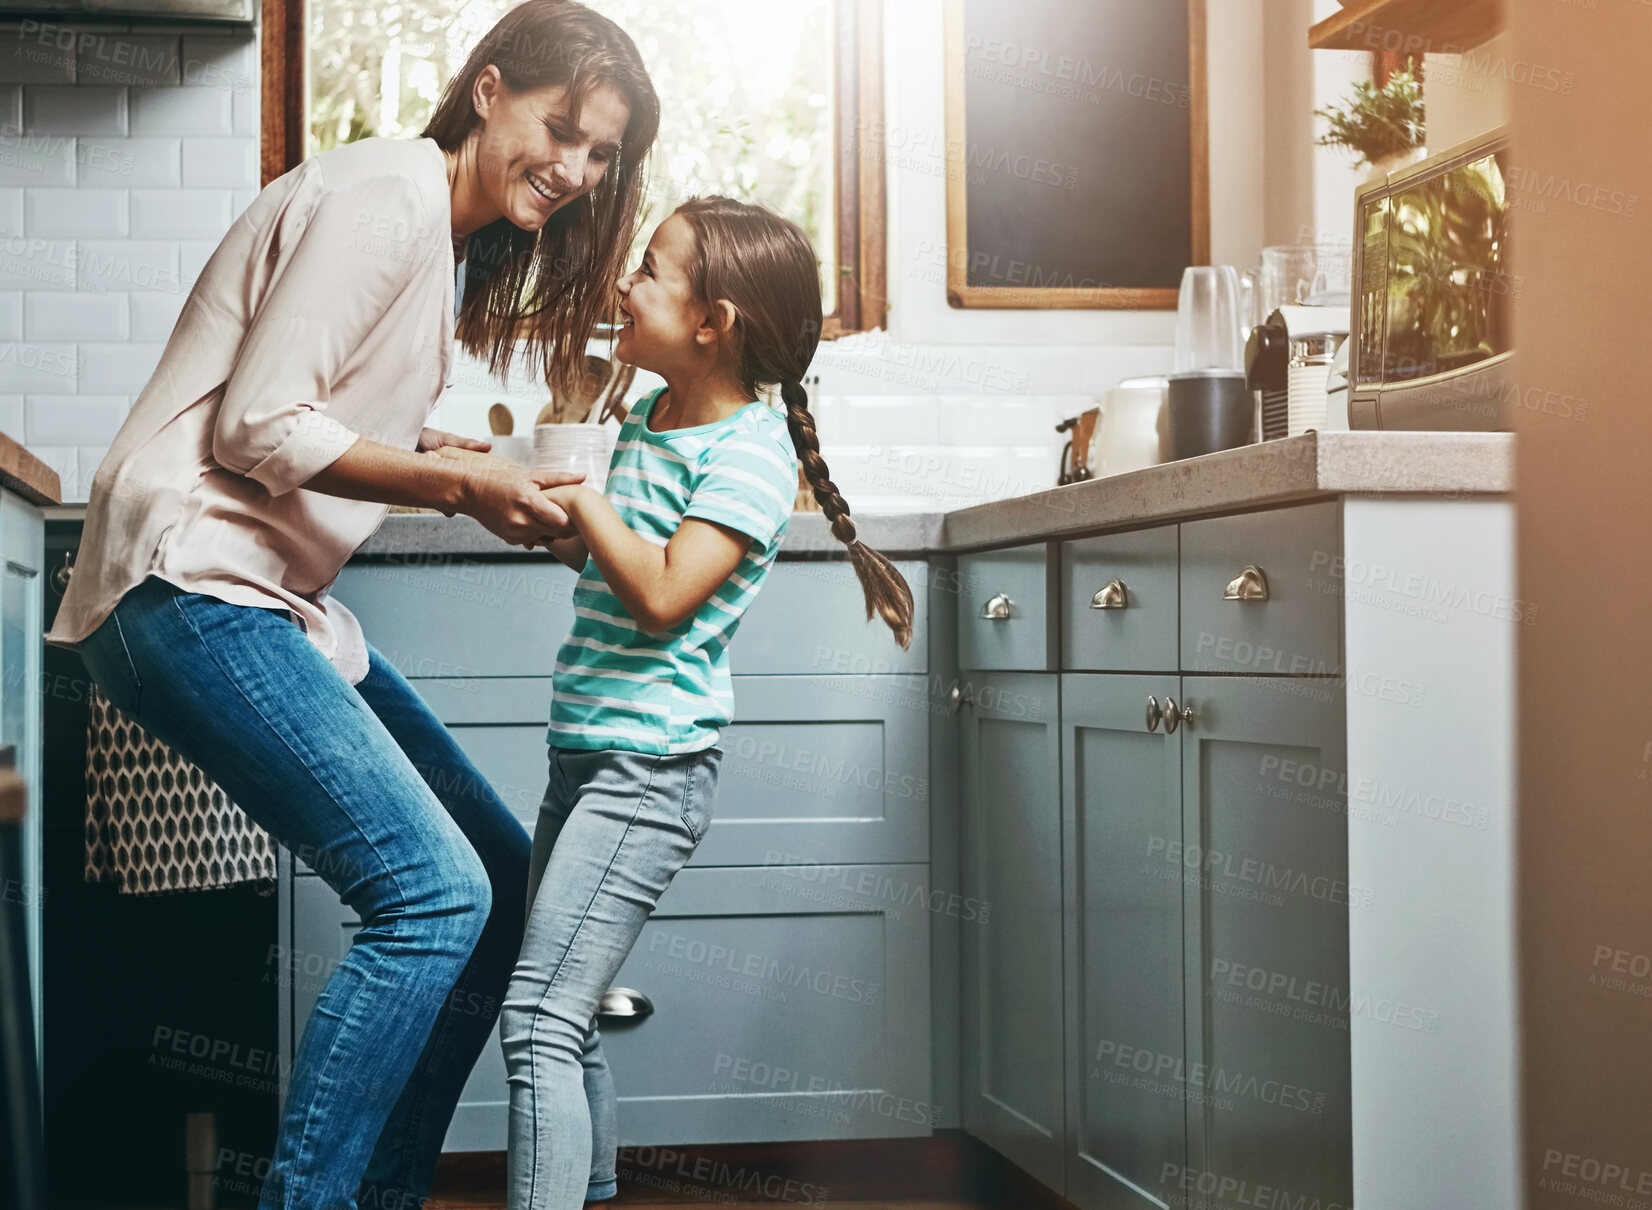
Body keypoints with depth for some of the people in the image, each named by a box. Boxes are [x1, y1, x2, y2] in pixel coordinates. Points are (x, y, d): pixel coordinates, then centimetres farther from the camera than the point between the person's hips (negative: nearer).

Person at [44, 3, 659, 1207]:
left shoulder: (442, 236, 20)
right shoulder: (387, 193, -11)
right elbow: (257, 425, -17)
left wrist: (460, 464, 4)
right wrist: (457, 485, -16)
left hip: (273, 598, 11)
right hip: (189, 584, -10)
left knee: (502, 874, 8)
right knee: (434, 890, -19)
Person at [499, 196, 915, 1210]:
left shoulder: (750, 450, -12)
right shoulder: (645, 422, 13)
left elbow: (663, 593, -21)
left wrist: (586, 502, -12)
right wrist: (540, 503, 10)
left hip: (652, 766, -9)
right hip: (588, 756, 9)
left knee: (539, 1019, -14)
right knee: (565, 1021, 16)